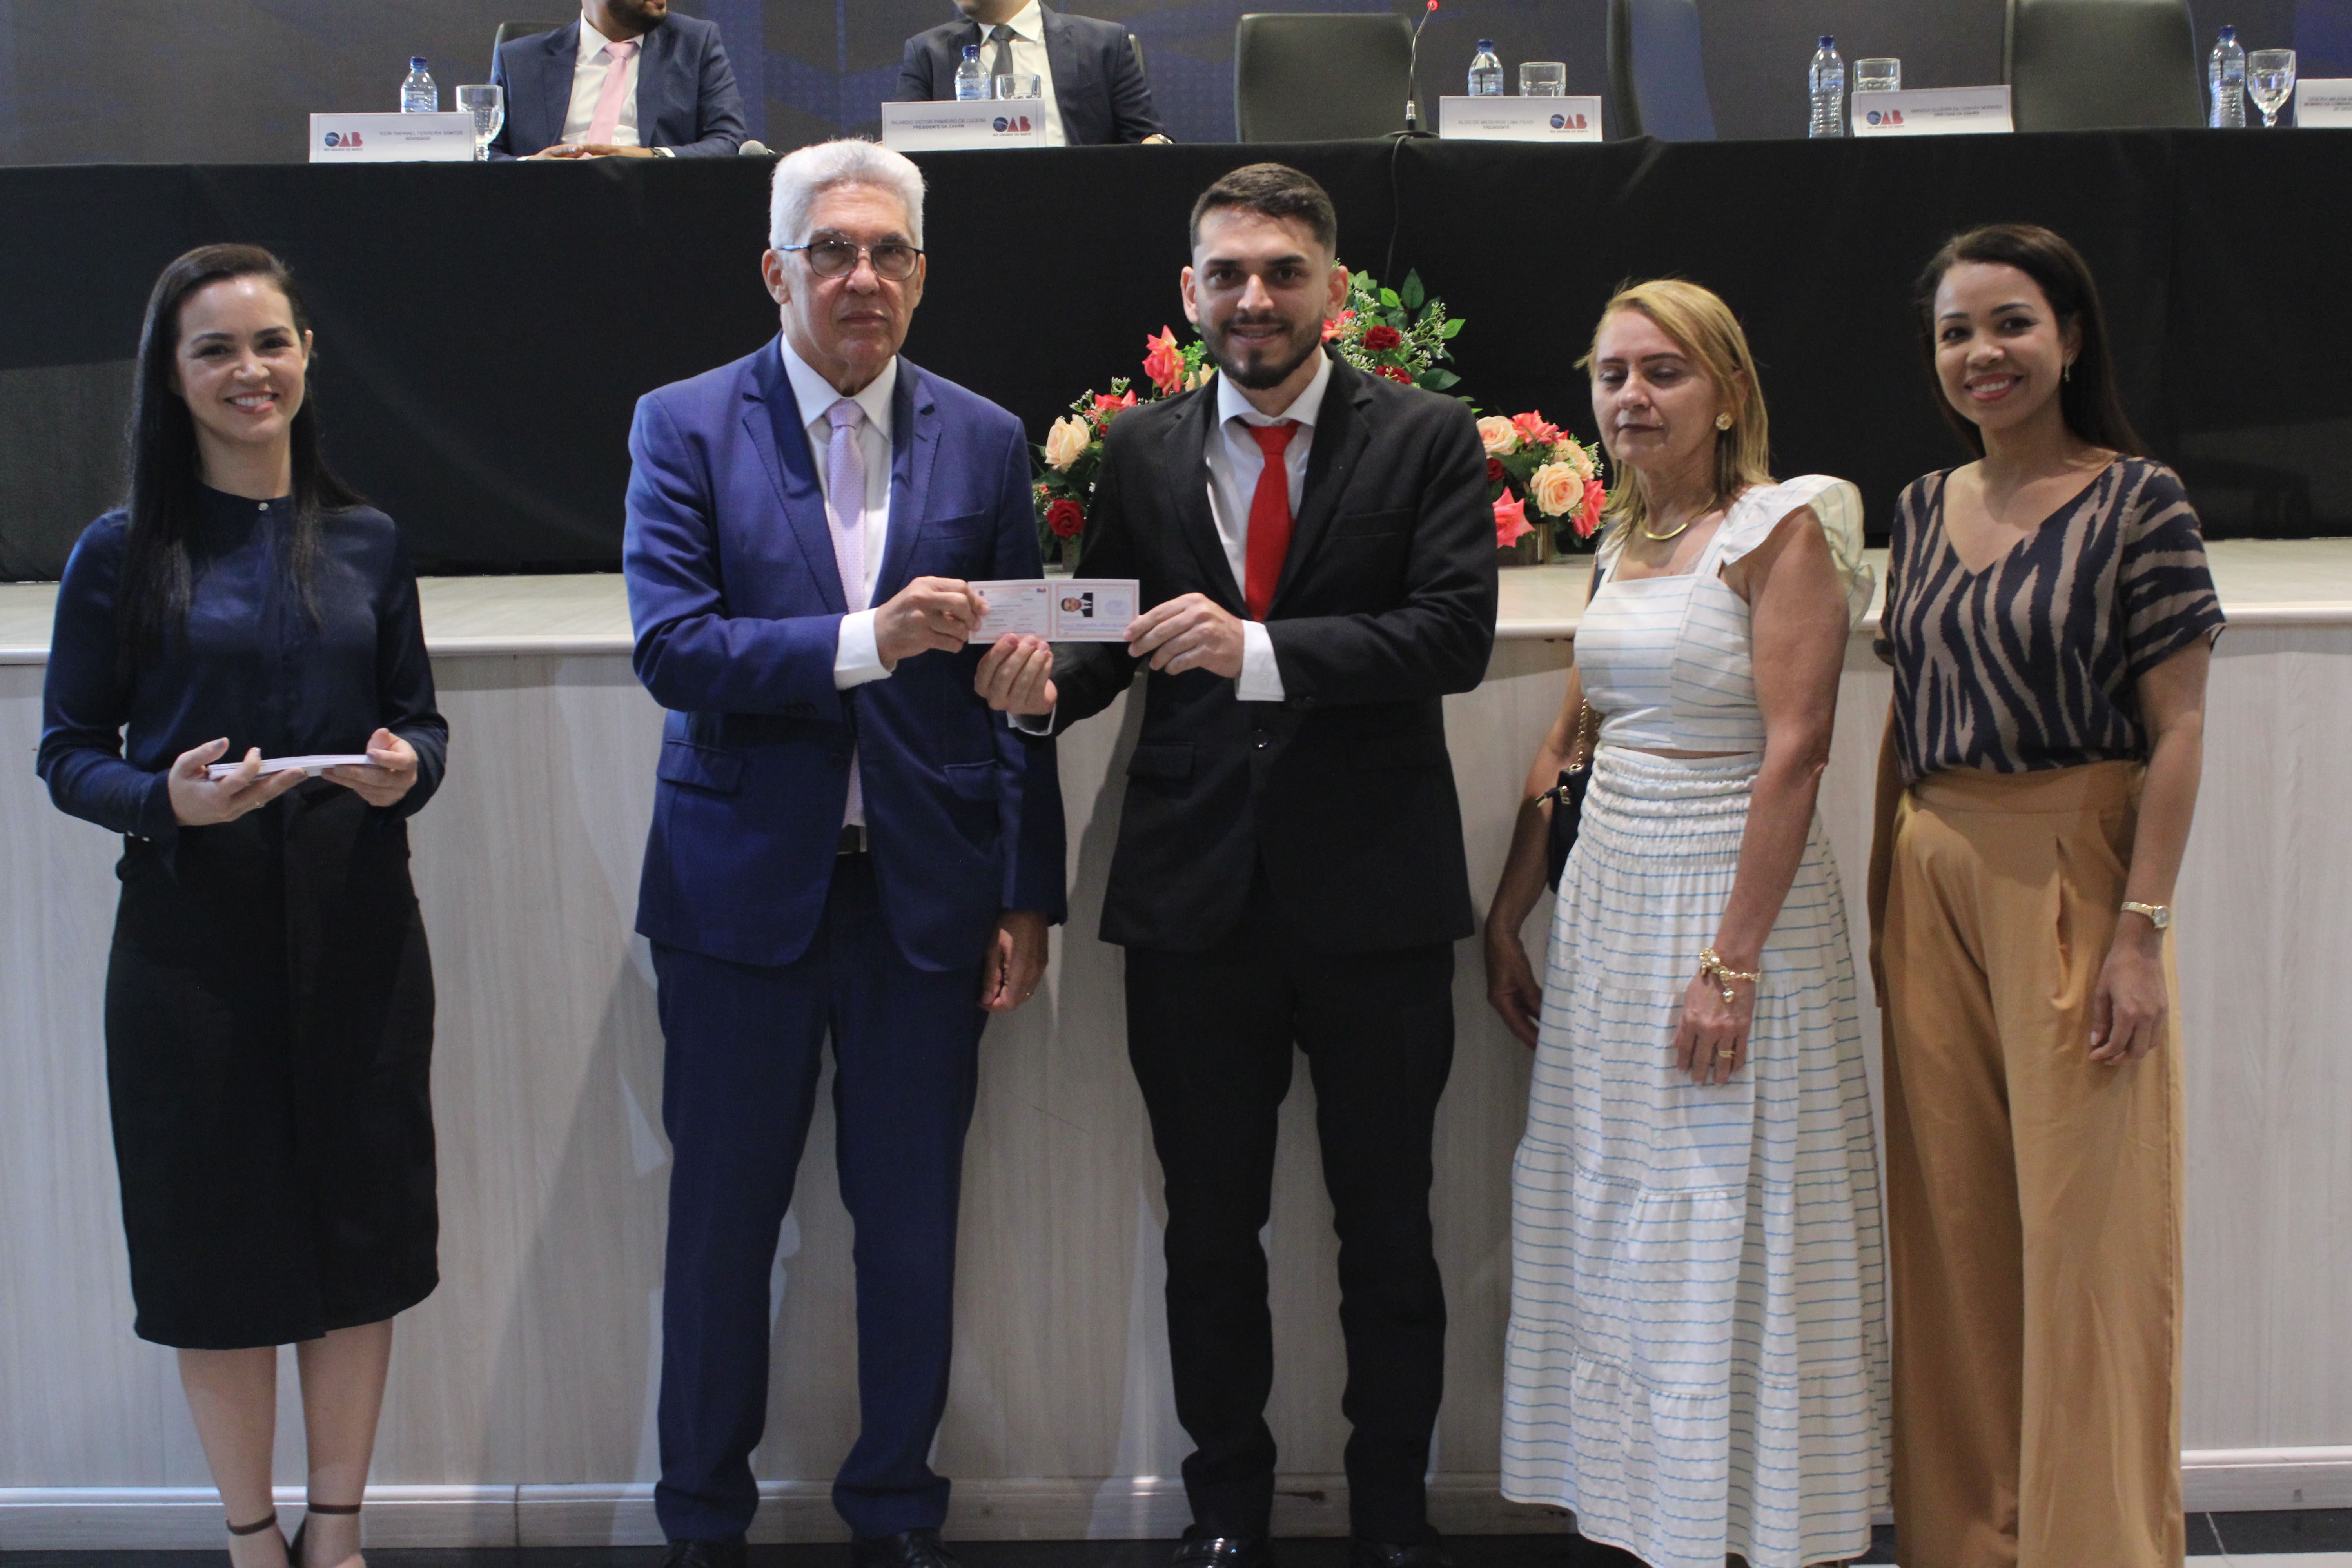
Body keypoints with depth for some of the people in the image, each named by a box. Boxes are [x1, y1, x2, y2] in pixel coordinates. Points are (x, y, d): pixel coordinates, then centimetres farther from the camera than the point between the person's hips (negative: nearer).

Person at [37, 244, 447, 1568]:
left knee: (361, 1225, 9)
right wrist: (166, 800, -20)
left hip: (357, 927, 3)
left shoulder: (368, 542, 6)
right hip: (195, 938, -2)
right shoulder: (124, 552, -2)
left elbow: (422, 721, 10)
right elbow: (70, 753, -1)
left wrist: (407, 766, -12)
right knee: (218, 1238, 7)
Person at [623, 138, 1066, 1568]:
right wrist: (865, 642, -26)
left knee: (913, 1219, 9)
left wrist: (1031, 896, 4)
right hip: (746, 882, -1)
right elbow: (670, 646, -12)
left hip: (928, 888, 2)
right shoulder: (688, 427, -2)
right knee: (723, 1217, 9)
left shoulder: (985, 441, 4)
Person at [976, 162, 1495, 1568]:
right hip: (1193, 901, 2)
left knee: (1388, 1228, 9)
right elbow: (1111, 635, 9)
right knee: (1211, 1227, 12)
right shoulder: (1141, 451, 7)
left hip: (1376, 896, -2)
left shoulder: (1427, 439, -1)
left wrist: (1258, 648, -24)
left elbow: (1457, 635, -13)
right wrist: (1046, 684, -14)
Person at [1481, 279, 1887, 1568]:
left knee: (1733, 1241, -1)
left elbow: (1795, 754, -17)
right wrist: (1505, 919, 15)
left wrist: (1731, 962, -21)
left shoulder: (1781, 528, -10)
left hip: (1731, 902, -7)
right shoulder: (1623, 546, 13)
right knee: (1617, 1233, 11)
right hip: (1607, 911, 8)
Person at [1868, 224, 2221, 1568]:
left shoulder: (2139, 503, -5)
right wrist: (1884, 892, 10)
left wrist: (2142, 929, -15)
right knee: (1952, 1222, 8)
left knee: (2082, 1226, -2)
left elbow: (2178, 729, -9)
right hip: (1934, 885, 5)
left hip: (2072, 874, -5)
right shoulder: (1925, 511, 11)